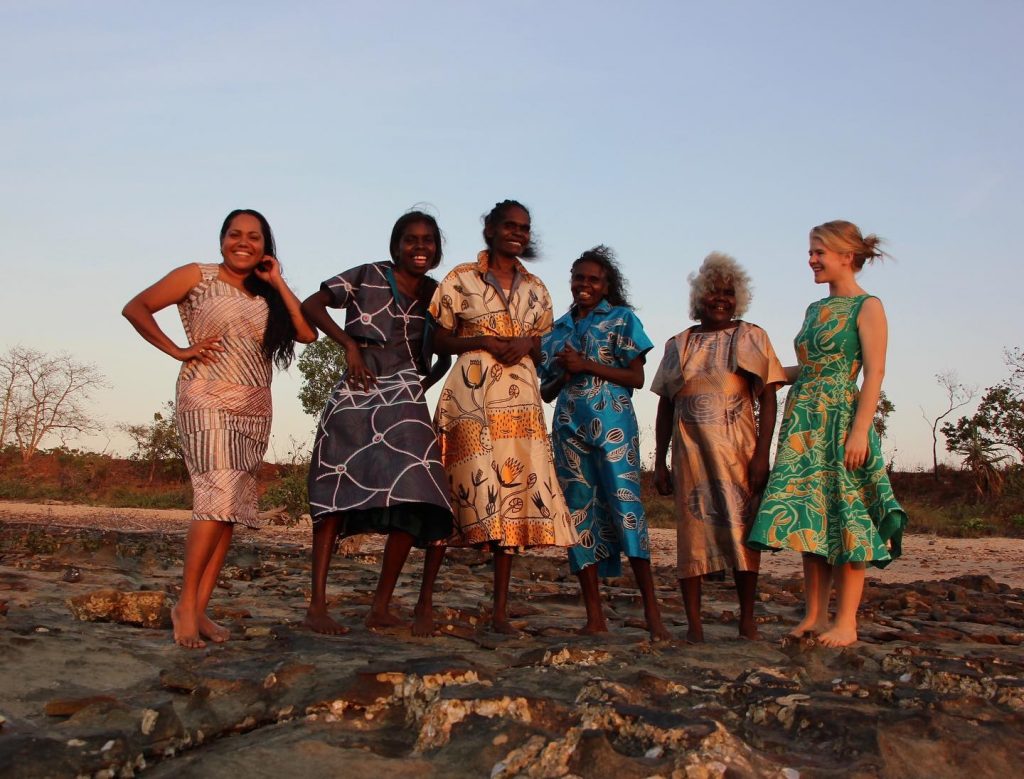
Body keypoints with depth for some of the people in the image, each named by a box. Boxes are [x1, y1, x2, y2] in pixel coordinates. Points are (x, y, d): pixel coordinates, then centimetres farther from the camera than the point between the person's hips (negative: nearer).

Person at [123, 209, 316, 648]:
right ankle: (186, 604, -8)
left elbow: (308, 333, 4)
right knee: (218, 499, -18)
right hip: (208, 402, -5)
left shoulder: (266, 297, 17)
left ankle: (200, 609, 7)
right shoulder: (198, 277, 4)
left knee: (232, 510, 2)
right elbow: (136, 308, 1)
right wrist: (178, 351, -5)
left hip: (254, 412, 6)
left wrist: (278, 283, 5)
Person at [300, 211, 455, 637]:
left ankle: (381, 606, -4)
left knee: (412, 497, -13)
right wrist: (349, 344, -9)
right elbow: (311, 305, 0)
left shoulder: (437, 294, 12)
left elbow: (448, 354, 22)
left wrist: (424, 383, 5)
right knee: (335, 491, -3)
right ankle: (317, 604, 2)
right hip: (355, 395, -2)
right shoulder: (368, 277, 1)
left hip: (404, 400, 3)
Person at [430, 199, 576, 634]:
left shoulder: (535, 289, 17)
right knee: (472, 485, -12)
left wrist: (526, 344, -2)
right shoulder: (461, 279, 6)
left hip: (520, 401, 4)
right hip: (470, 396, -4)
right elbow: (438, 341, 4)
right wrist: (482, 341, -11)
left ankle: (500, 610, 4)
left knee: (515, 491, -2)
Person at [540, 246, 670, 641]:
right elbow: (546, 391, 20)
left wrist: (586, 365, -10)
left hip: (612, 424, -4)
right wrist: (563, 376, -2)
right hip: (569, 428, 4)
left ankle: (652, 612, -10)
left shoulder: (622, 319, 8)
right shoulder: (557, 330, 19)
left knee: (625, 505, -14)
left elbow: (637, 377, 0)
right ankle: (595, 617, 3)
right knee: (580, 514, 0)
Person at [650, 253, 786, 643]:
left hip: (738, 447, -2)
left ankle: (748, 620, 6)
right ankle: (694, 623, 4)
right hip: (690, 449, 2)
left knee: (743, 527, -2)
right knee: (692, 528, 0)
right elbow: (665, 407, 13)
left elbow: (768, 398, 1)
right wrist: (659, 462, 8)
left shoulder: (752, 337, 8)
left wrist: (762, 454, -10)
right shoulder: (678, 344, 14)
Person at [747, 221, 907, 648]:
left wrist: (860, 430, -18)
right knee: (808, 516, 5)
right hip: (804, 421, 7)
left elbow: (874, 373, -10)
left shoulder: (867, 307, -4)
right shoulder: (816, 309, 17)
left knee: (845, 516, -3)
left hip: (841, 420, -7)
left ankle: (846, 621, 3)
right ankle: (814, 614, 11)